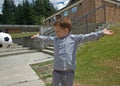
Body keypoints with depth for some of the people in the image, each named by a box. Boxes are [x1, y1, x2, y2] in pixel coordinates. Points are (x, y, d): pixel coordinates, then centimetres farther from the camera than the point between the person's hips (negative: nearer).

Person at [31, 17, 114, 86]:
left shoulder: (74, 38, -5)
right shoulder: (55, 39, 10)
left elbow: (87, 37, -13)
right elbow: (46, 38, 27)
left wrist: (101, 32, -21)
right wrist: (38, 36, 40)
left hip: (68, 72, -3)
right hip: (56, 72, 3)